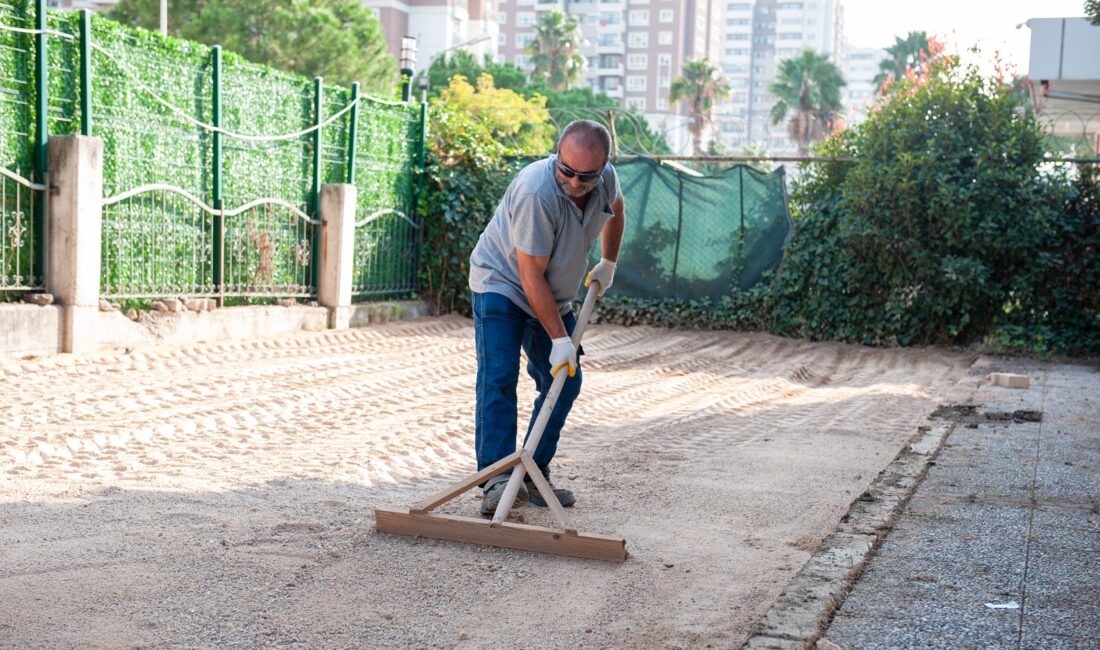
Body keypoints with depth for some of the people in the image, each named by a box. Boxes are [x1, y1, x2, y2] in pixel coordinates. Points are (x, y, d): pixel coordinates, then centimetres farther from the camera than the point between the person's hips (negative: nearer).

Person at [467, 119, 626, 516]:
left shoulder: (606, 180, -12)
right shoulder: (536, 192, -33)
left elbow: (616, 210, 17)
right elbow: (531, 276, -29)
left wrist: (608, 264, 19)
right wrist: (559, 338, -26)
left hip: (554, 296, 7)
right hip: (502, 283, -7)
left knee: (564, 381, 2)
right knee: (498, 376, -19)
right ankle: (497, 477, -21)